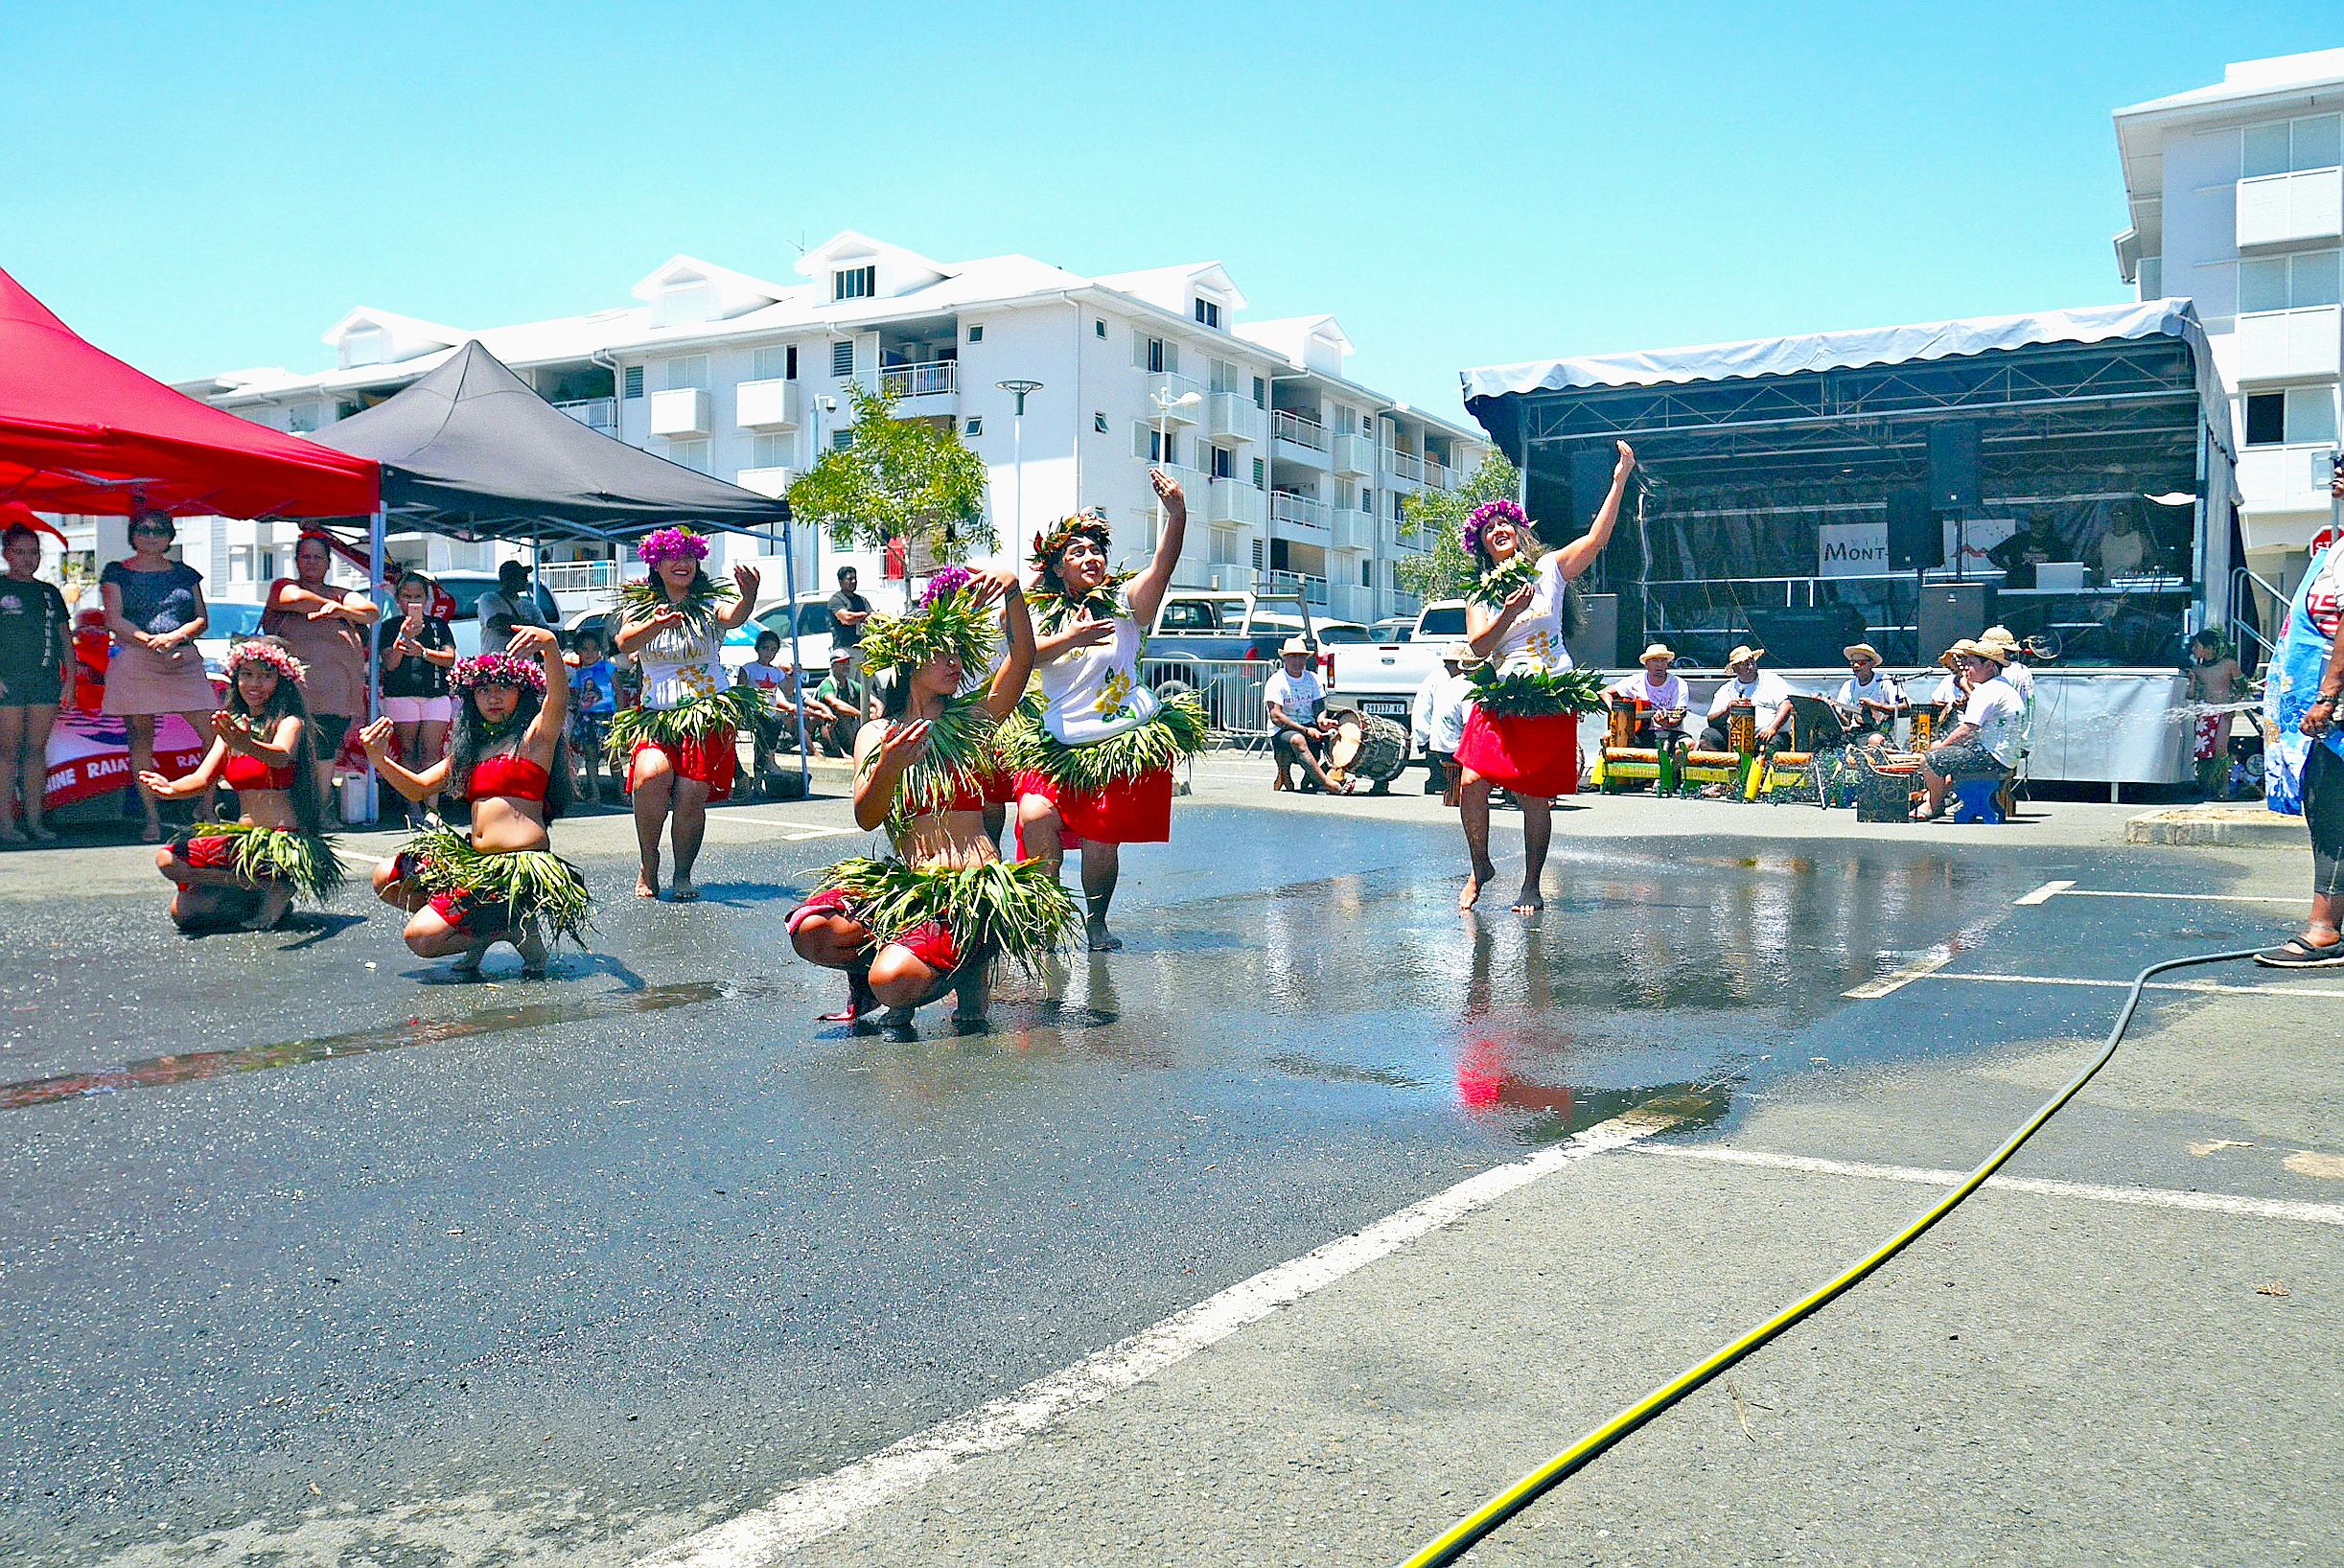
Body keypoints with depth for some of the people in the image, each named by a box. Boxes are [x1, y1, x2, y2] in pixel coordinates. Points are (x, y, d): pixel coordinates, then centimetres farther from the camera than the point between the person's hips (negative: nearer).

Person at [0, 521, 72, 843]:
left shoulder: (50, 593, 16)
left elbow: (65, 638, 17)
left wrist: (70, 677, 9)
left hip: (46, 680, 4)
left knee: (37, 750, 5)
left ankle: (34, 820, 8)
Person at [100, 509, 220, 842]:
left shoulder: (185, 574, 17)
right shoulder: (117, 572, 9)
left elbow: (202, 618, 10)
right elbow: (115, 621, -1)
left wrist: (176, 636, -10)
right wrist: (154, 643, -14)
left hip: (184, 661, 2)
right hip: (135, 662, -2)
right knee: (141, 741, -3)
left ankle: (208, 810, 3)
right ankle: (152, 818, 1)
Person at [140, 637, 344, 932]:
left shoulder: (290, 721, -6)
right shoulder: (233, 726, 15)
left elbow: (282, 755, -30)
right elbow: (203, 779, 3)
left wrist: (246, 744, -53)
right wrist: (171, 789, -21)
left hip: (285, 840, -7)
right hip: (244, 835, 7)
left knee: (170, 859, -18)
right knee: (182, 912, -7)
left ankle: (273, 887, -10)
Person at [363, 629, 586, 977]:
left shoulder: (535, 734, -3)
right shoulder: (470, 746, 18)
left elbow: (558, 698, -25)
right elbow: (418, 788, 17)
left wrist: (550, 645, -45)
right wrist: (379, 759, -3)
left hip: (519, 865, -8)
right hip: (474, 857, 8)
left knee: (420, 938, -14)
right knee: (386, 879, 10)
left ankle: (515, 930, 5)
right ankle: (479, 932, 12)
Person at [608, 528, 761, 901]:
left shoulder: (709, 604, 6)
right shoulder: (639, 606, 9)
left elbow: (733, 617, -17)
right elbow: (624, 642, -11)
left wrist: (748, 596, -41)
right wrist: (656, 624, -32)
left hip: (709, 715, 0)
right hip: (654, 716, 1)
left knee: (691, 797, -14)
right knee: (651, 775, -26)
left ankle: (683, 875, 7)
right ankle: (648, 867, -9)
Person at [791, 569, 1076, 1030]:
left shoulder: (972, 721, 7)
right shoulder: (875, 735, 10)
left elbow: (1023, 658, -8)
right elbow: (866, 819, -3)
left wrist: (1012, 589, -23)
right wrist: (888, 767, -23)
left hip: (973, 888, -2)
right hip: (906, 884, 3)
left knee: (893, 982, -27)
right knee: (810, 932, -24)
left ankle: (966, 970, 6)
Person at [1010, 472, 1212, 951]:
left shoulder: (1125, 602, 6)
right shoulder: (1042, 615, 9)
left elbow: (1163, 565, -11)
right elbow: (1027, 656, -11)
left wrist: (1177, 514, -28)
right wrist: (1071, 638, -30)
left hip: (1126, 741, -1)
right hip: (1058, 745, 2)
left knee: (1101, 838, -9)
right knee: (1036, 816, -19)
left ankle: (1096, 921, 16)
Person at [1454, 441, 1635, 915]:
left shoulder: (1550, 569, 6)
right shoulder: (1480, 595, 11)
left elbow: (1597, 538, -4)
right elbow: (1478, 645, -4)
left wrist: (1619, 479, -9)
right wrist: (1509, 613, -18)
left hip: (1551, 701, -2)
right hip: (1499, 700, 2)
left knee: (1535, 798, -3)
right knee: (1471, 782, -13)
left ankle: (1532, 886, 11)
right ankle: (1479, 867, 9)